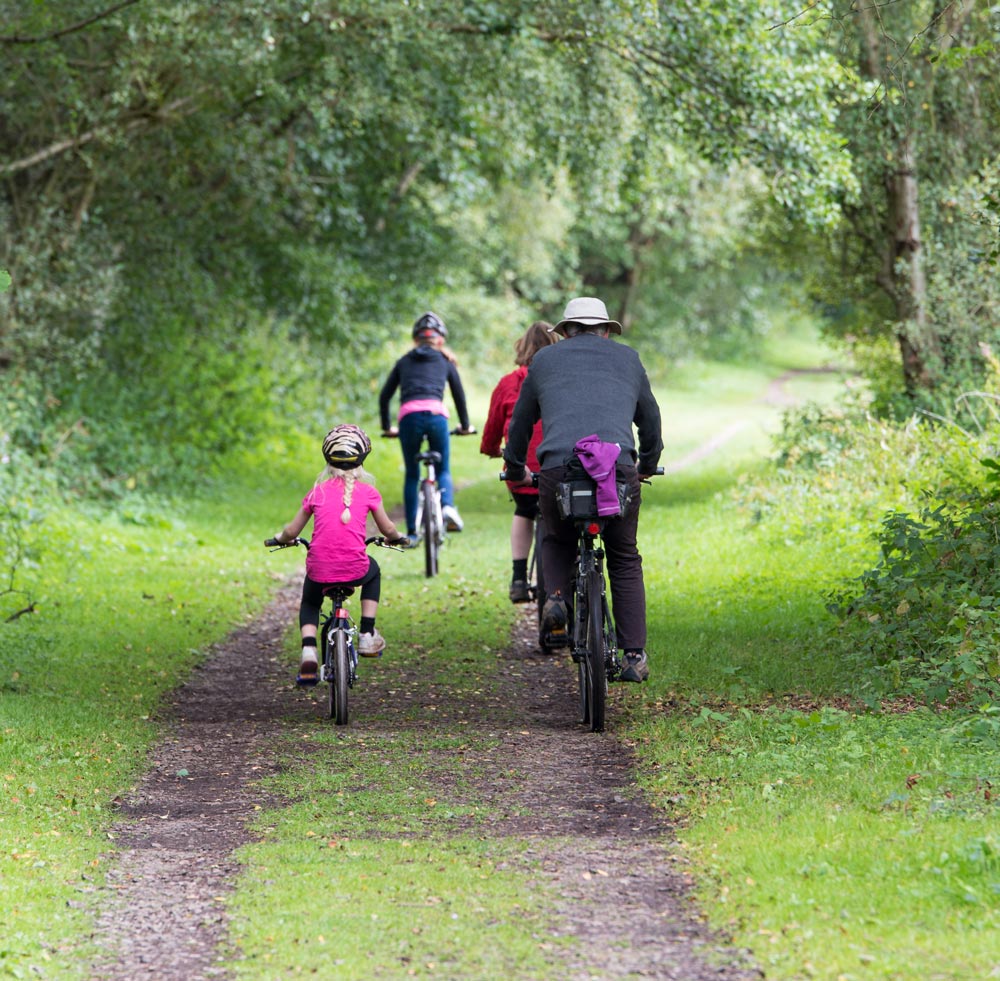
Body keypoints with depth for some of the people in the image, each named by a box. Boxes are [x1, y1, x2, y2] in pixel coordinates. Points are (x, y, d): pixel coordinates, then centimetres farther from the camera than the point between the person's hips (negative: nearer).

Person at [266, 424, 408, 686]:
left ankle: (308, 653, 3)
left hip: (319, 570, 0)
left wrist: (279, 538, 34)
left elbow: (291, 531, 11)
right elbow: (388, 530, 14)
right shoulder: (367, 492, 3)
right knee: (373, 571, 36)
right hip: (354, 570, 0)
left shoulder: (317, 492, 5)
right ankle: (367, 635, 28)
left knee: (309, 604, 31)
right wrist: (396, 538, 37)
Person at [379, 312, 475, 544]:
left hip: (408, 417, 1)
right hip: (436, 415, -1)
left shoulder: (404, 362, 24)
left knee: (411, 475, 13)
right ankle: (447, 506, -17)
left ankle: (411, 533, 9)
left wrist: (387, 427, 34)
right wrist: (465, 426, 38)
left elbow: (384, 396, 24)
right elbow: (459, 395, 25)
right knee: (443, 469, 14)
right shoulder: (445, 361, 22)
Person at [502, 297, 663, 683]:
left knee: (557, 540, 28)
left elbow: (520, 422, 31)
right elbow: (649, 417, 35)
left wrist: (516, 470, 47)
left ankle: (557, 596, 1)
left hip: (557, 469, 0)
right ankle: (634, 655, 8)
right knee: (624, 560, 16)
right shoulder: (627, 359, 24)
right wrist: (648, 464, 53)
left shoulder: (544, 360, 23)